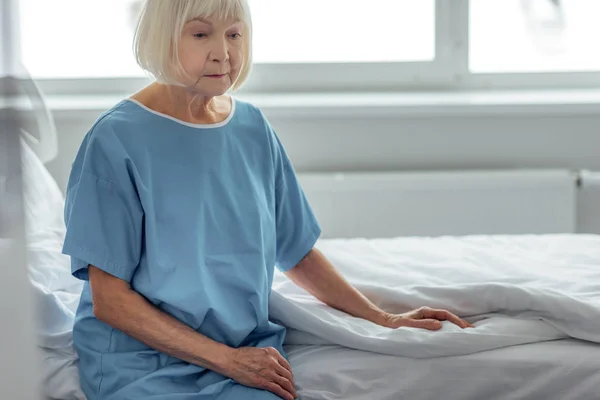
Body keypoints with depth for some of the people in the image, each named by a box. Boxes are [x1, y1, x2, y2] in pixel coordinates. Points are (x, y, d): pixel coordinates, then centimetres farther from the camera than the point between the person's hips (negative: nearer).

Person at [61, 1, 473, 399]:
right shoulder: (116, 140, -9)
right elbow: (109, 298, -10)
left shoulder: (254, 128, 8)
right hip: (145, 365, -5)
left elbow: (298, 252, 17)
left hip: (250, 350, 5)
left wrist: (385, 320, 10)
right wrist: (227, 359, -14)